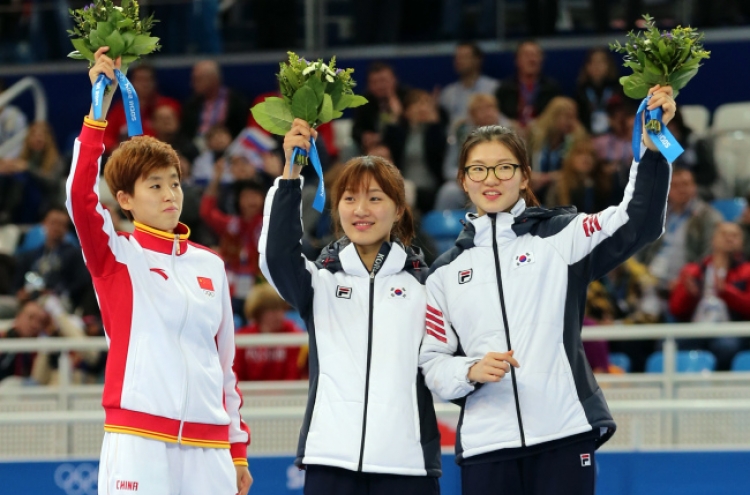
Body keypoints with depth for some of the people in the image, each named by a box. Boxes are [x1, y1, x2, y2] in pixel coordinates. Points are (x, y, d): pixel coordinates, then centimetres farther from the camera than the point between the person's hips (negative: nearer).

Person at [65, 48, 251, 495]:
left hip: (207, 446, 4)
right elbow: (80, 194, -15)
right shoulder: (116, 254, 4)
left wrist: (239, 450, 18)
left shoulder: (210, 265, 16)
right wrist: (100, 106, -21)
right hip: (138, 438, -4)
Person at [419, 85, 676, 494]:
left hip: (564, 439, -2)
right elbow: (431, 363, 13)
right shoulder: (445, 273, 14)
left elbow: (638, 223, -8)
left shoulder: (558, 237, 7)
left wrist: (652, 145, -20)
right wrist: (471, 371, -9)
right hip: (485, 446, 2)